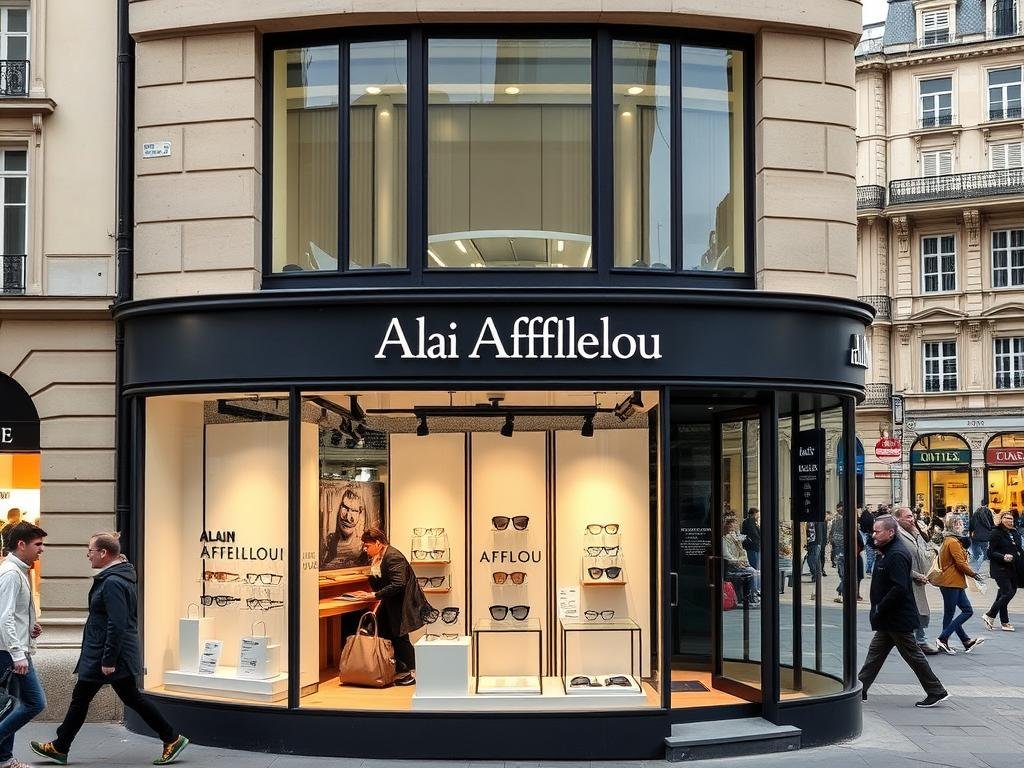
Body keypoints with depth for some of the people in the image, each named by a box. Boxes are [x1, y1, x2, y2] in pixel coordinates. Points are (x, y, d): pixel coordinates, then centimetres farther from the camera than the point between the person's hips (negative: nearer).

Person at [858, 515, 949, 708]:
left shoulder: (897, 555, -22)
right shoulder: (886, 551, 11)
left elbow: (899, 588, -28)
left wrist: (880, 609, -22)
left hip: (898, 619, -10)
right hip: (890, 619, 10)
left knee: (912, 654, -1)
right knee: (876, 652, 13)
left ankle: (936, 692, 9)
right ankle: (860, 688, 19)